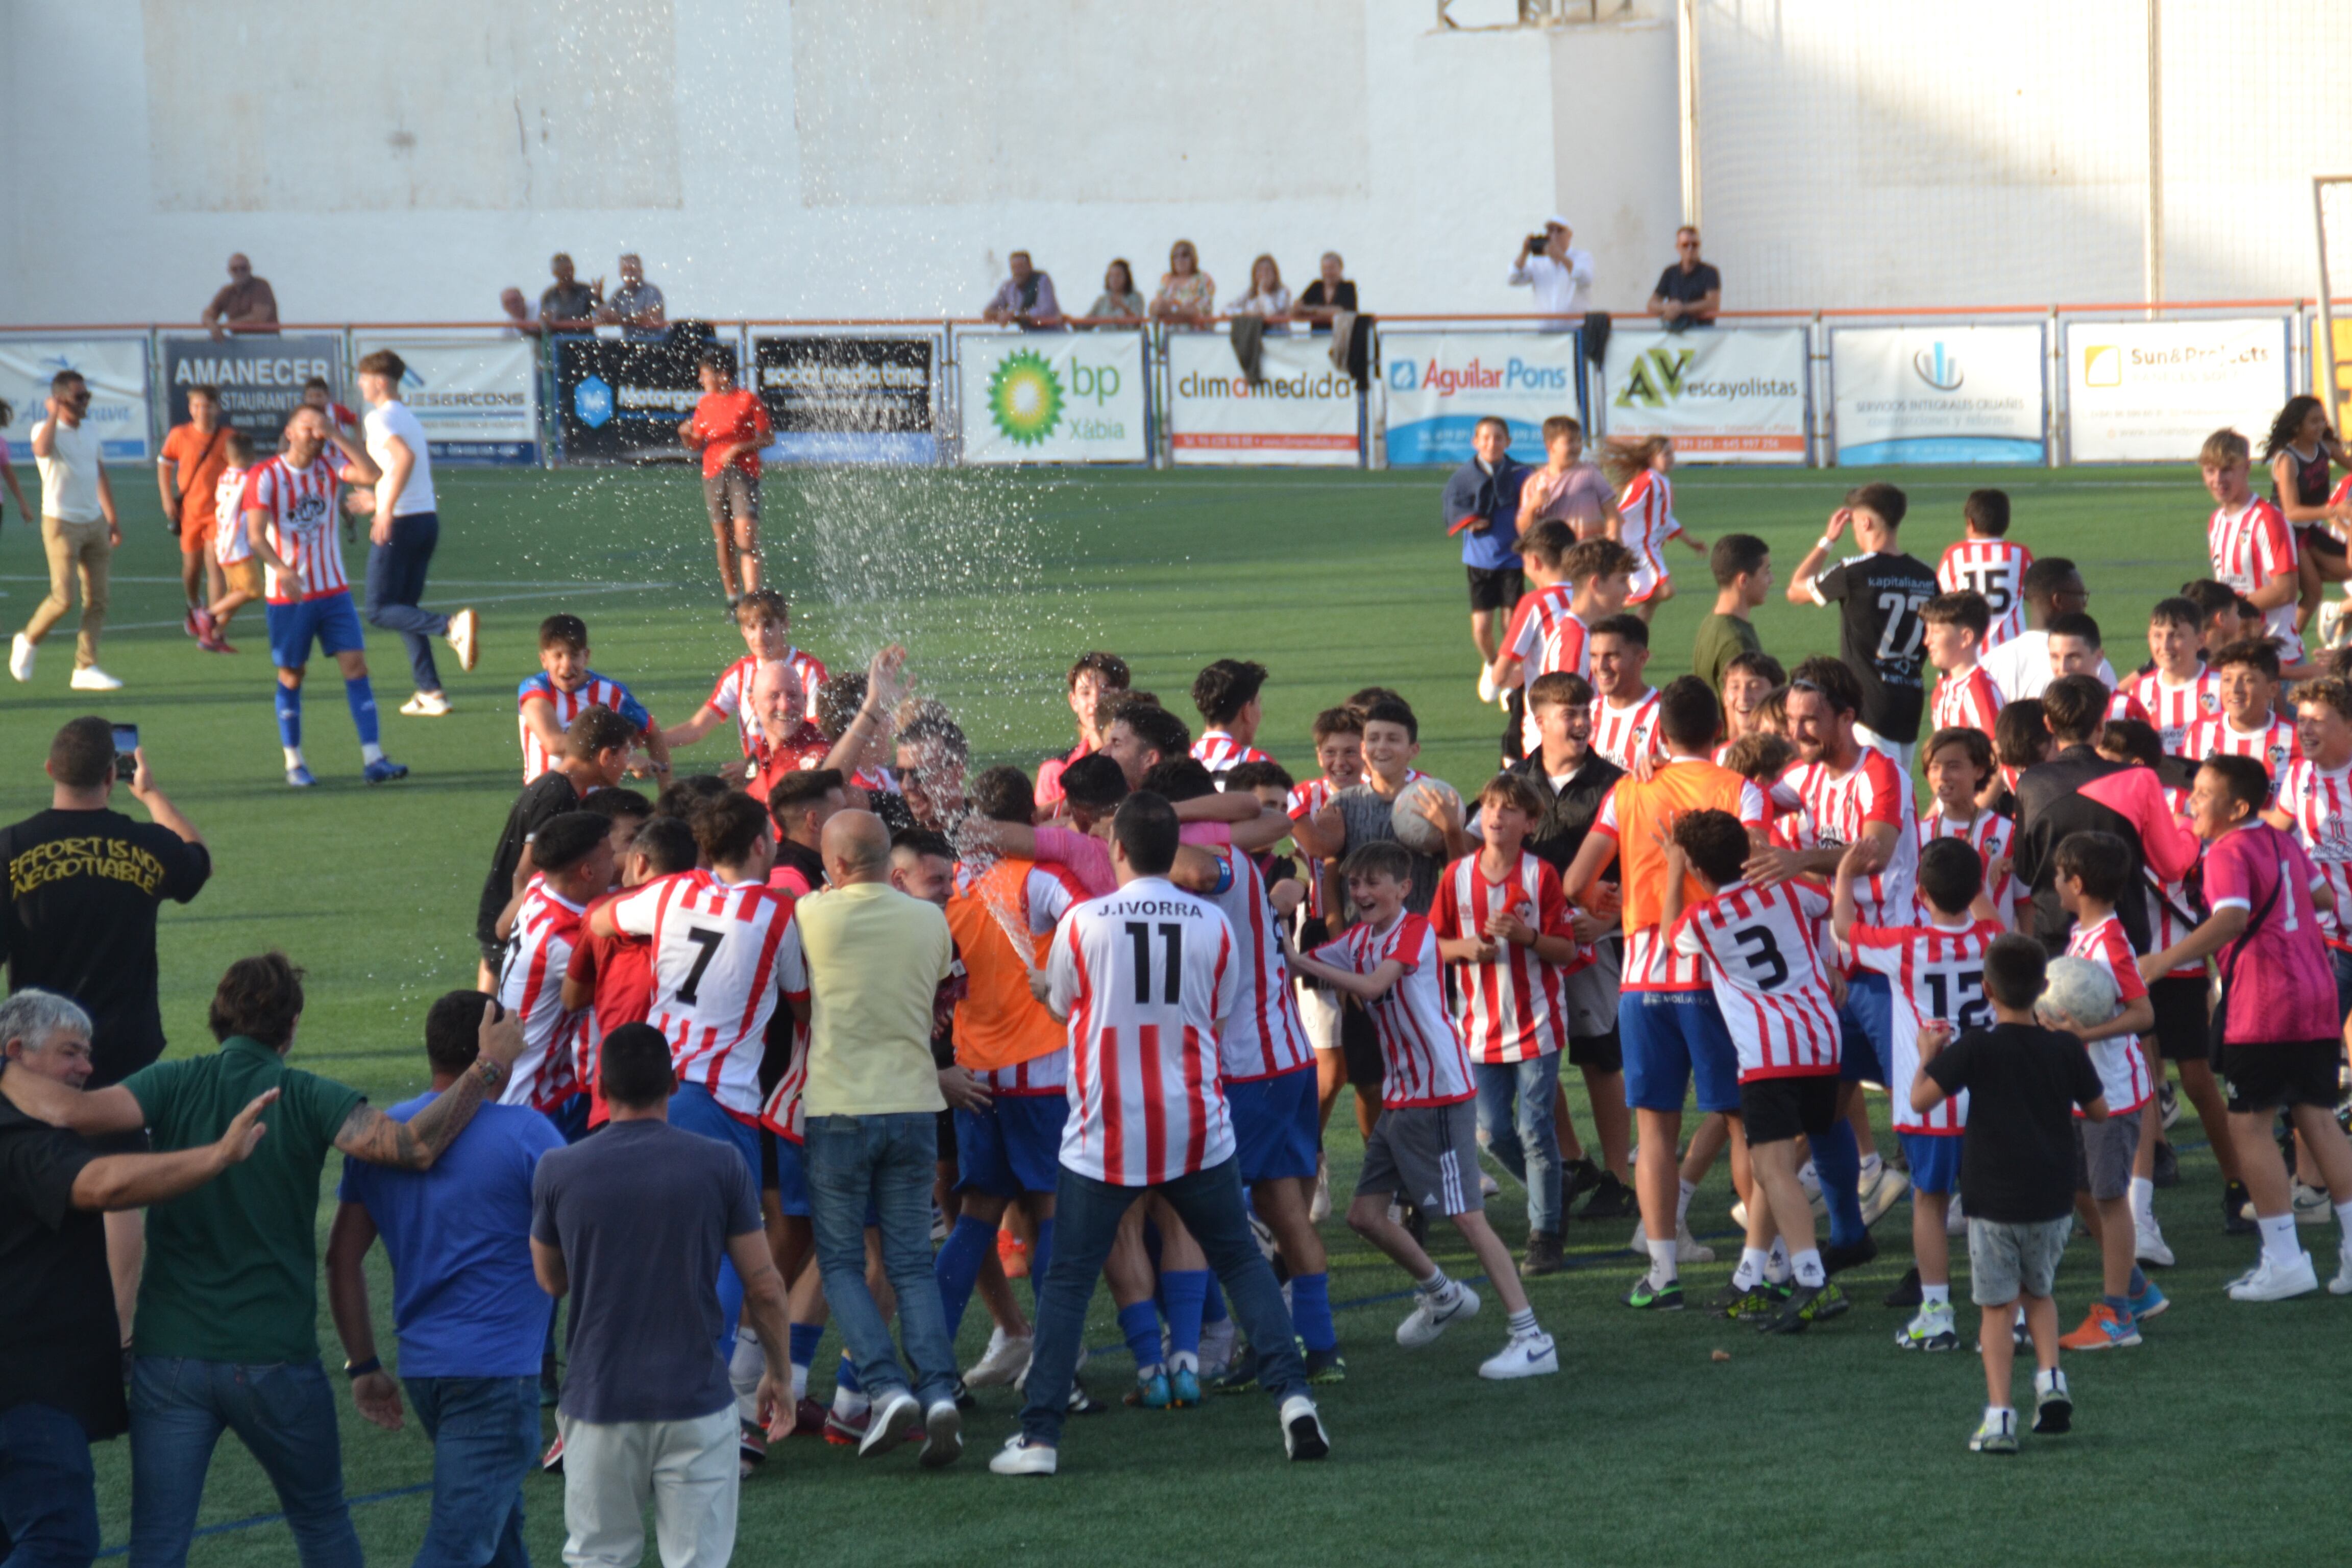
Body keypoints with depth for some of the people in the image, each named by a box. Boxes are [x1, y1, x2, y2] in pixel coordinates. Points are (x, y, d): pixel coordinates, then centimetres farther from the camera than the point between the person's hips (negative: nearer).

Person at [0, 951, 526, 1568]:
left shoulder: (175, 1084, -4)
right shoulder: (306, 1099, -8)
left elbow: (74, 1112, -20)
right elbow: (414, 1145, -20)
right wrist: (489, 1067, -10)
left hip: (170, 1354, 1)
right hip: (275, 1357, -1)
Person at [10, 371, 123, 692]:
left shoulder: (90, 432, 11)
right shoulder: (46, 430, -9)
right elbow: (42, 450, -34)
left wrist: (113, 520, 21)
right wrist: (54, 413, -23)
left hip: (95, 523, 6)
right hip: (62, 524, -6)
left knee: (97, 600, 0)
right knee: (64, 599, -10)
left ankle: (85, 668, 4)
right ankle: (28, 641, 16)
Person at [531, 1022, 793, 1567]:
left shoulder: (558, 1171, -4)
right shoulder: (720, 1167, -6)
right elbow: (765, 1288, -2)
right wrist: (777, 1374, 13)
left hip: (599, 1402, 1)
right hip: (696, 1400, -1)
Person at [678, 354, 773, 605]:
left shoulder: (748, 399, -2)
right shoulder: (704, 403, 13)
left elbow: (768, 437, -1)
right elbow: (696, 446, 16)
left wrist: (738, 448, -13)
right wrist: (686, 436, -7)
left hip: (744, 473, -5)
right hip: (713, 475, 5)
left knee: (746, 535, -15)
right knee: (724, 540, 5)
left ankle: (753, 598, -19)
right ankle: (732, 597, 13)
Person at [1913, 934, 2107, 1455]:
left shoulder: (1975, 1050, -12)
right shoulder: (2065, 1049, -2)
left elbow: (1921, 1099, -15)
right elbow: (2098, 1110, 11)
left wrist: (1928, 1054, 3)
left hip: (1994, 1204, -3)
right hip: (2053, 1201, 3)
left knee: (1998, 1309, 3)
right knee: (2039, 1292, 24)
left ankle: (1999, 1416, -5)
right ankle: (2050, 1377, 4)